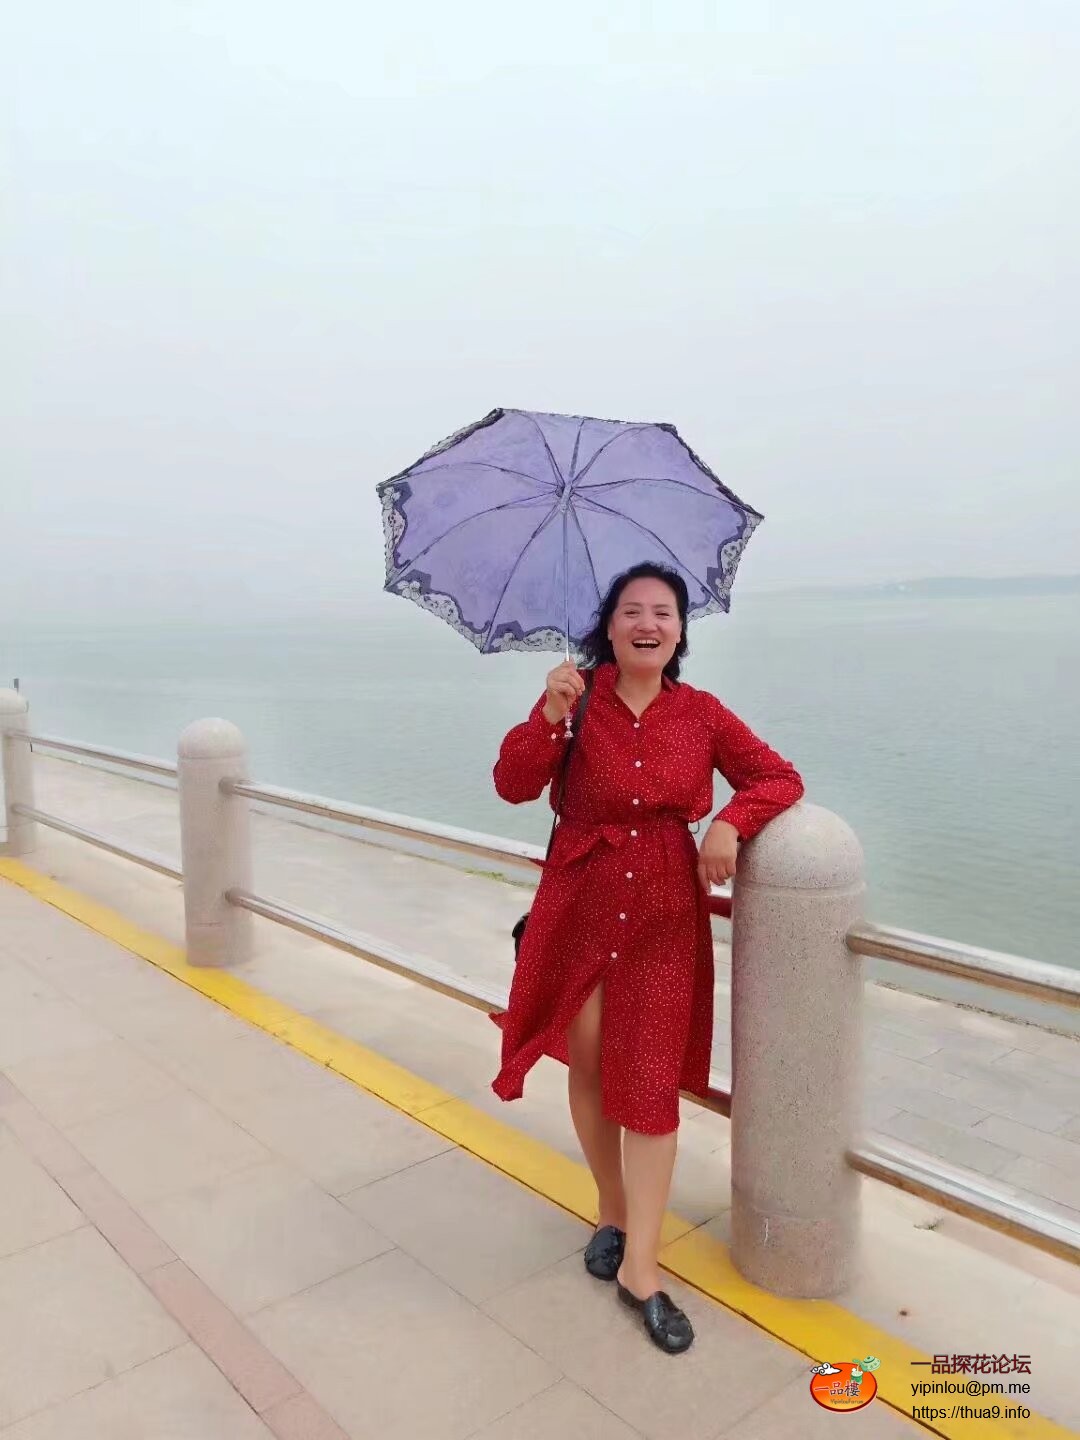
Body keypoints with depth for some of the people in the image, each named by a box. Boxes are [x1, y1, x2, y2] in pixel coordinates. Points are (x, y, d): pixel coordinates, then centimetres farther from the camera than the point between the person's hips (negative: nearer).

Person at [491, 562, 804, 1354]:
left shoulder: (701, 713, -1)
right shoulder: (575, 700, -5)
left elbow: (779, 778, 3)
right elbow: (513, 786, -14)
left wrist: (730, 822, -15)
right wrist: (548, 717, -29)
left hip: (664, 917, 0)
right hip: (579, 911, 0)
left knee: (651, 1086, 4)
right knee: (589, 1070, 14)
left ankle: (641, 1268, 17)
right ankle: (613, 1212, 39)